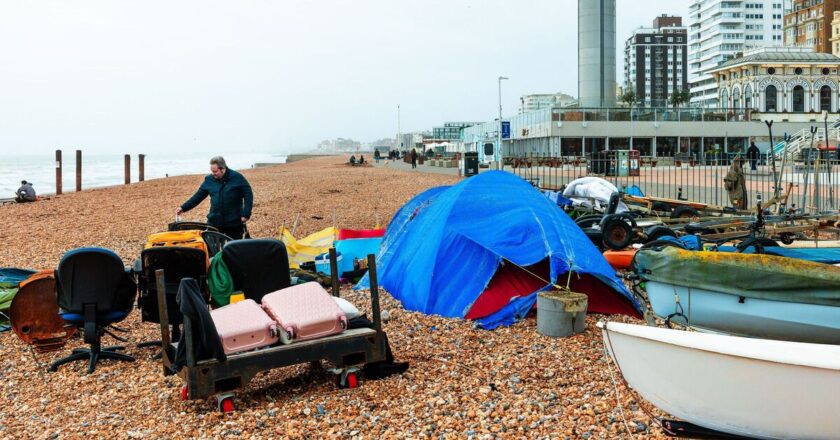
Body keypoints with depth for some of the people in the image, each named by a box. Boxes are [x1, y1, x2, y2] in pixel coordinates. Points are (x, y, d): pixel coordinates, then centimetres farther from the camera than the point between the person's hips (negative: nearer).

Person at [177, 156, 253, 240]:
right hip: (214, 222, 3)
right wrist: (183, 208, 1)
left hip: (234, 222, -3)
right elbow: (198, 196, 8)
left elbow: (248, 195, -5)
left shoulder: (237, 178, -7)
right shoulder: (209, 179, 4)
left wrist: (246, 214, -12)